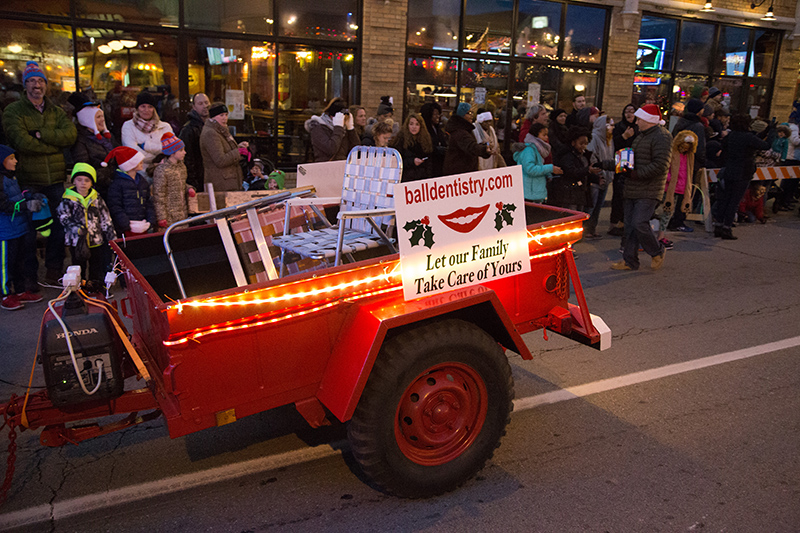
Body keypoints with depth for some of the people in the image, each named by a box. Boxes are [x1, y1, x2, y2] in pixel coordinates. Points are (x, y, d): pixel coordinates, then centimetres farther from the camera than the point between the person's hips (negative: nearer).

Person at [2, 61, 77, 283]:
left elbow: (71, 134, -5)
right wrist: (55, 145, -10)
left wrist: (40, 134, -14)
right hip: (28, 180, -3)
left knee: (59, 225, 6)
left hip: (55, 179, 4)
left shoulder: (57, 112, 14)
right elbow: (21, 141, -13)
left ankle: (54, 271, 19)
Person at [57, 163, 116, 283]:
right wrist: (77, 229, -24)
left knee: (97, 270, 11)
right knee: (79, 270, 8)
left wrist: (112, 237, 4)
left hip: (97, 240, 2)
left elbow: (105, 219, 6)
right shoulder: (68, 199, -3)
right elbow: (64, 217, -8)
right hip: (77, 241, -2)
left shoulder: (96, 198, 4)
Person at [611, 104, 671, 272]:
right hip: (633, 189, 9)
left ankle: (658, 252, 9)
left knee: (639, 223, -14)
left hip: (648, 191, -9)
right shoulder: (641, 135, 19)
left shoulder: (661, 137, -12)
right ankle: (630, 261, 16)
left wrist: (637, 174, -21)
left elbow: (660, 166, -21)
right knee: (630, 225, 9)